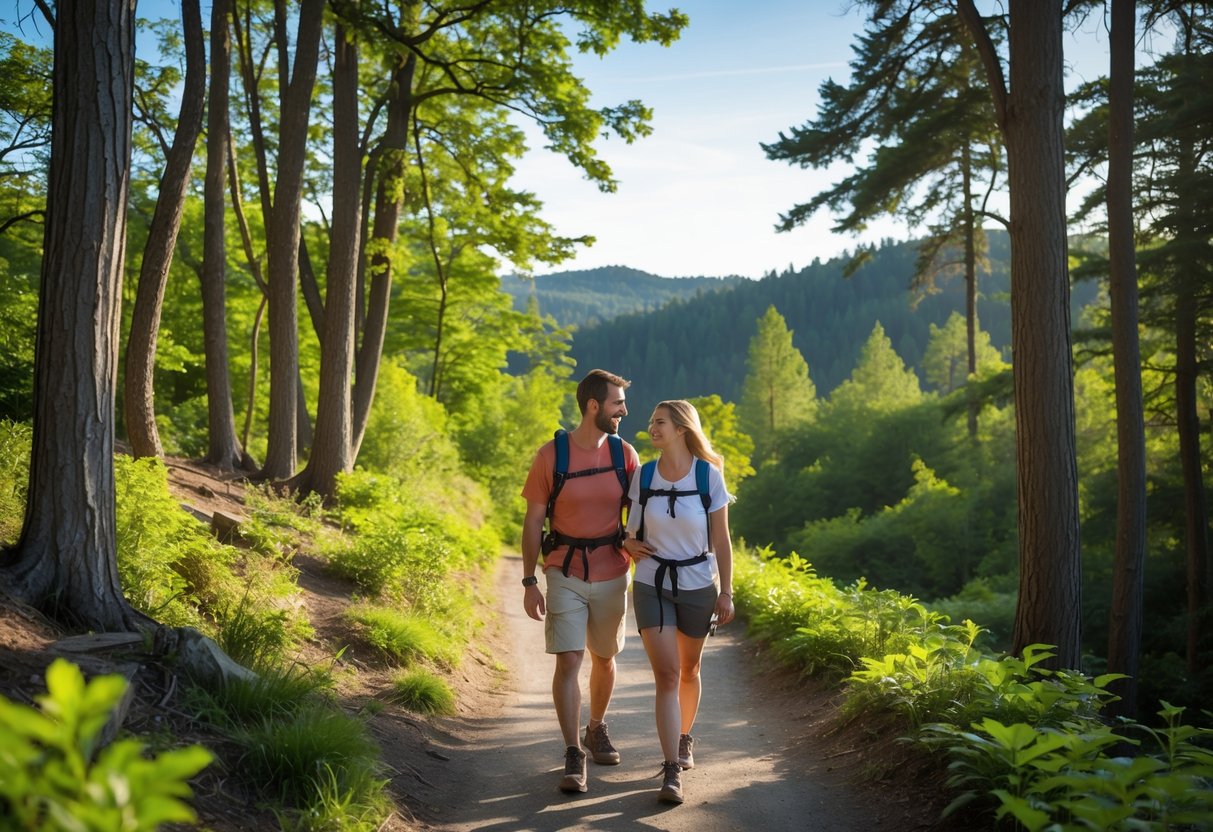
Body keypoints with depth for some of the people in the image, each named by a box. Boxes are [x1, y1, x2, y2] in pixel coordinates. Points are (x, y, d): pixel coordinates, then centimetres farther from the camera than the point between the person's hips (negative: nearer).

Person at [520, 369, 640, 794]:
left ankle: (596, 729, 39)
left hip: (612, 574, 3)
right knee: (568, 661, -10)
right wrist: (529, 582, -7)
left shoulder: (624, 453, -3)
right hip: (565, 575, -3)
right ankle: (573, 756, -2)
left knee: (603, 659, 16)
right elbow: (533, 521, -5)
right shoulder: (551, 455, -10)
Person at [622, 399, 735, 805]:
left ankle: (684, 738, 41)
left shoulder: (710, 476, -8)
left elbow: (721, 540, -3)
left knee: (689, 670, 16)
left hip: (698, 585, 0)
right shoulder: (643, 476, -3)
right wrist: (629, 543, -9)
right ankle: (672, 771, -7)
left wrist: (726, 592, -5)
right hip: (652, 585, 0)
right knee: (666, 675, -9)